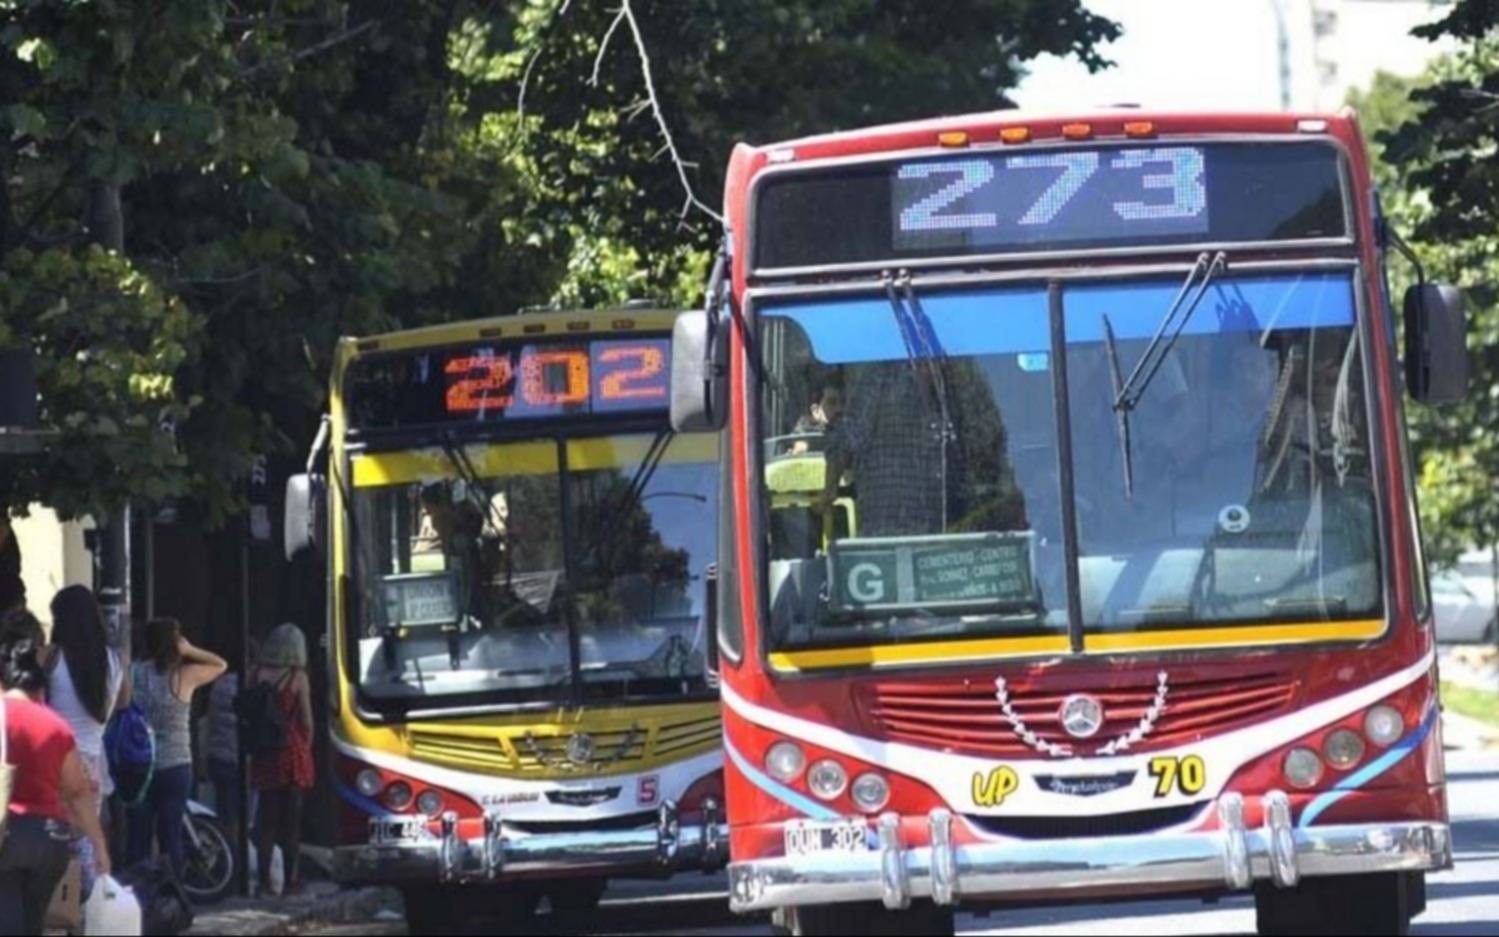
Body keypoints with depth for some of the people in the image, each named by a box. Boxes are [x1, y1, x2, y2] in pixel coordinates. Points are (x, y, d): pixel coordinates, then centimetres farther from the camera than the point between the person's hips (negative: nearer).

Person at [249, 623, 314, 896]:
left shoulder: (257, 675, 0)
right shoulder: (298, 678, -8)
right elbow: (307, 721, -6)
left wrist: (254, 744, 13)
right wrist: (306, 747, 9)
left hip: (264, 752, 3)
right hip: (293, 751, -3)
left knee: (266, 819, 9)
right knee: (292, 821, 3)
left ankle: (264, 879, 7)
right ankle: (291, 880, 5)